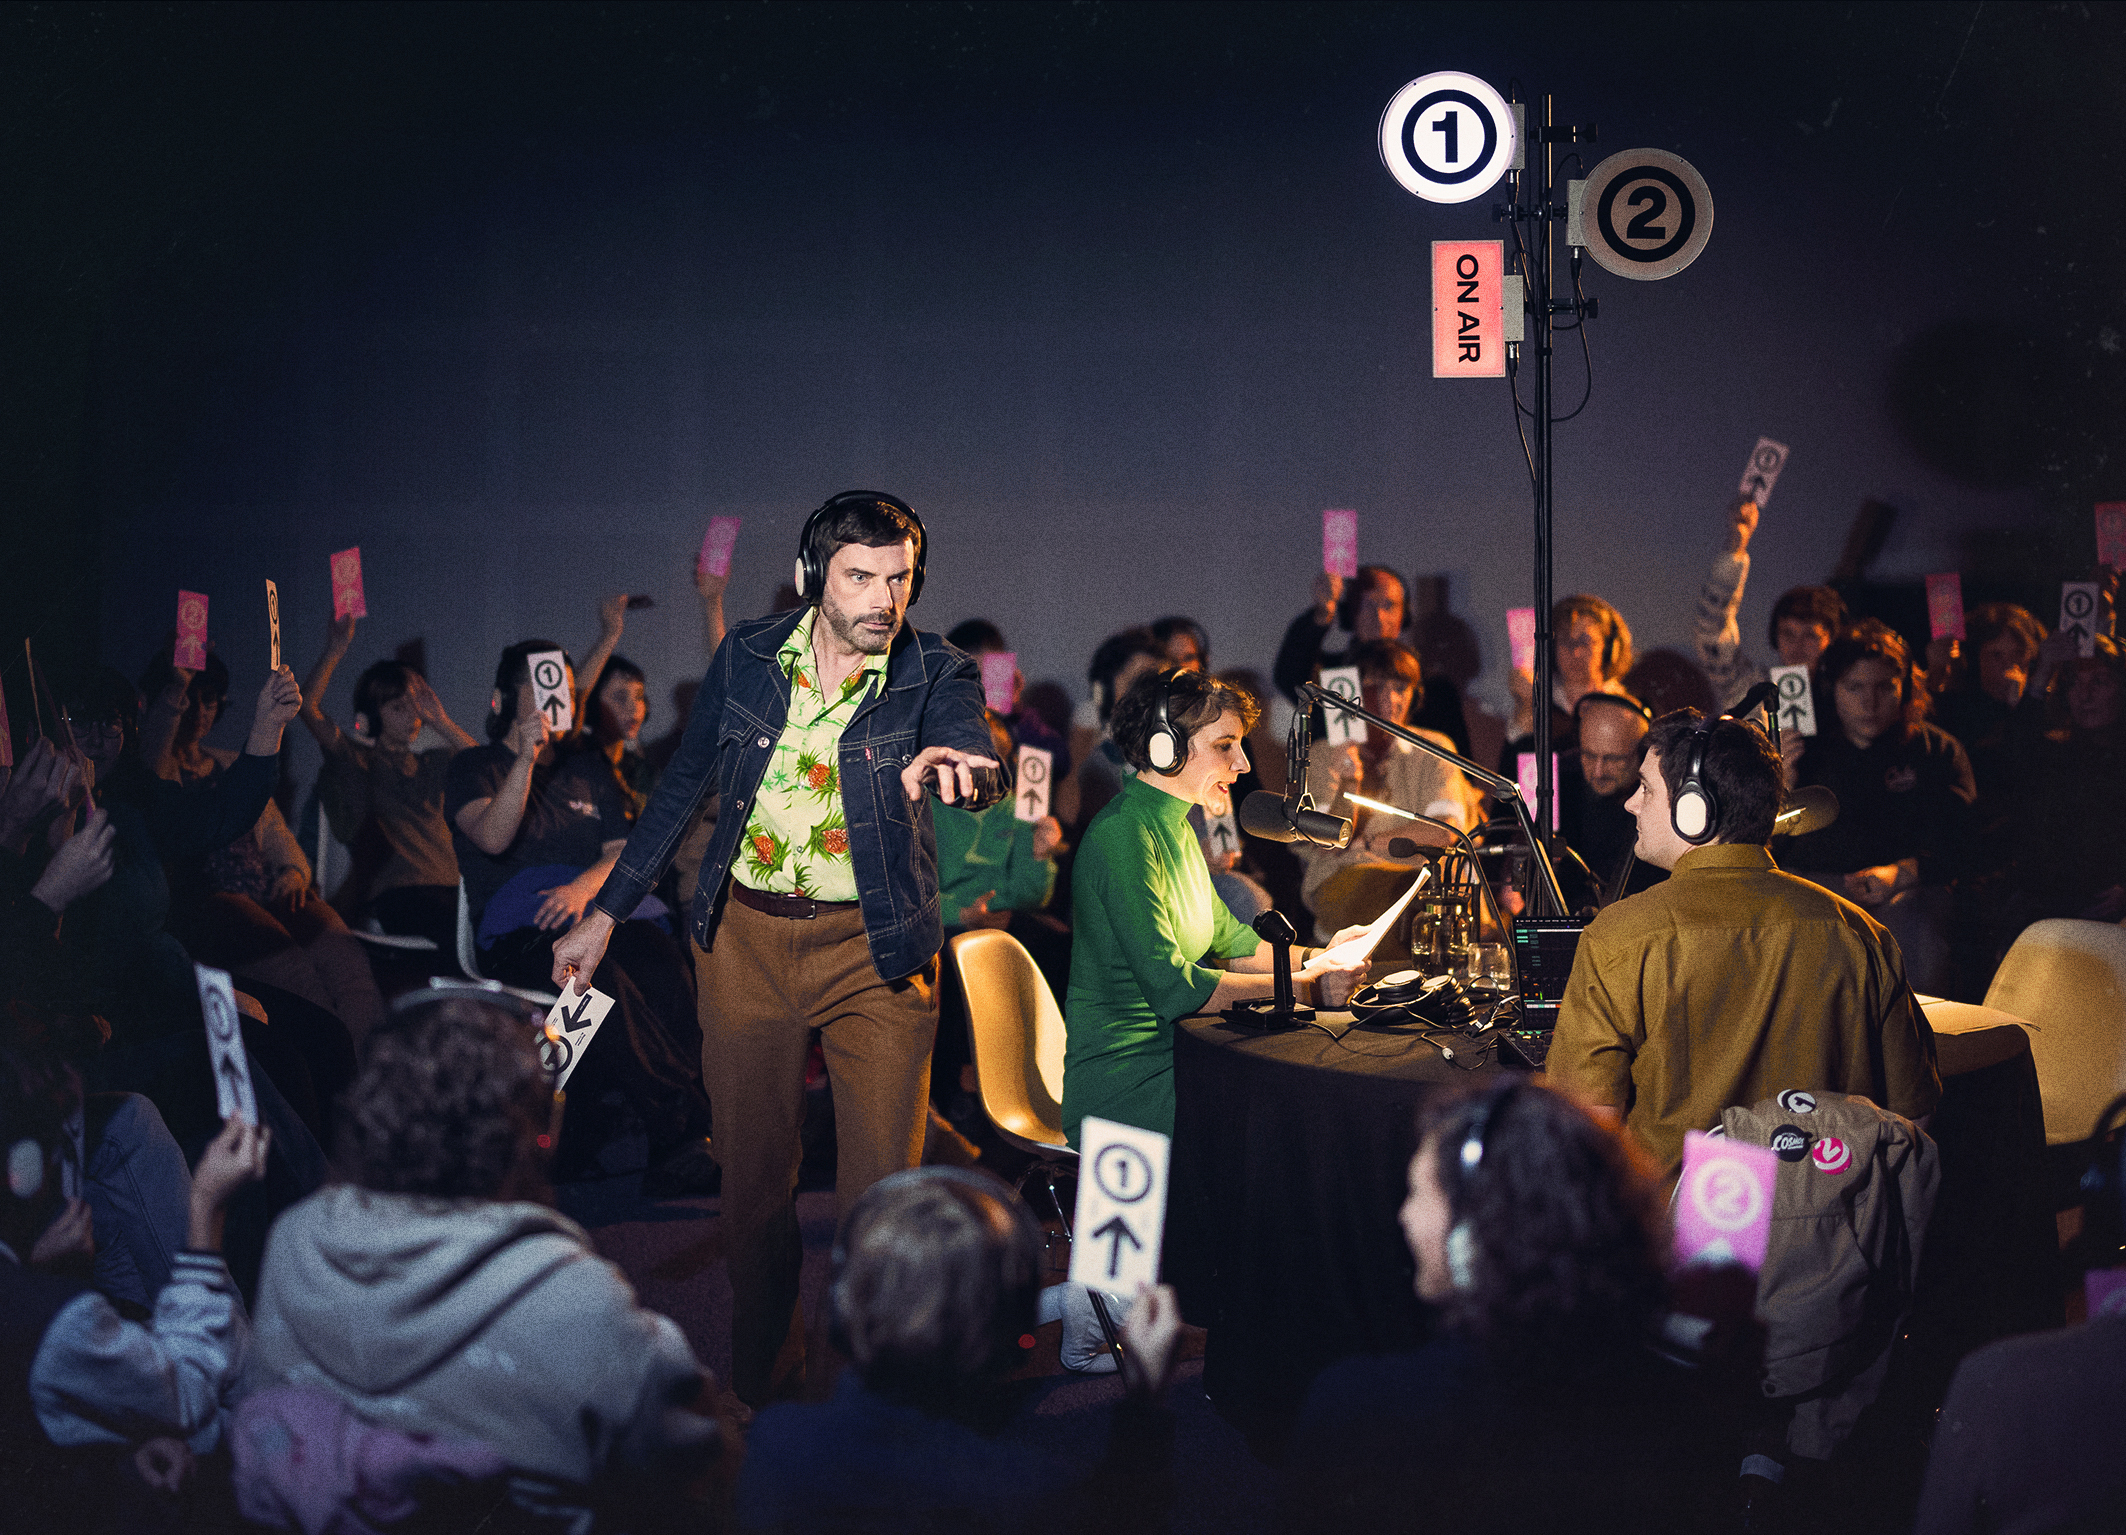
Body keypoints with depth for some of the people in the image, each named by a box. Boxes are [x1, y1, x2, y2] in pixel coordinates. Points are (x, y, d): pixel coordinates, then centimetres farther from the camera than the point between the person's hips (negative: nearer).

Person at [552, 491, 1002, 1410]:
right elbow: (683, 786, 11)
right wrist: (605, 912, 10)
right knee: (754, 1178, 11)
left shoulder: (936, 676, -8)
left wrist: (950, 769, -54)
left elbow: (978, 761, -29)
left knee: (883, 1187, -3)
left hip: (875, 948, -2)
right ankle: (762, 1389, 28)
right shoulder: (747, 659, 0)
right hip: (747, 937, 2)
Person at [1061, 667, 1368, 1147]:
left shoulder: (1175, 827, 16)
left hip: (1173, 1061, 10)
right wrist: (1304, 987, -19)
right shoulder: (1124, 836, -17)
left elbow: (1228, 939, 25)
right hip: (1125, 1086, -10)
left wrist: (1316, 959, 7)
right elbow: (1171, 986, -23)